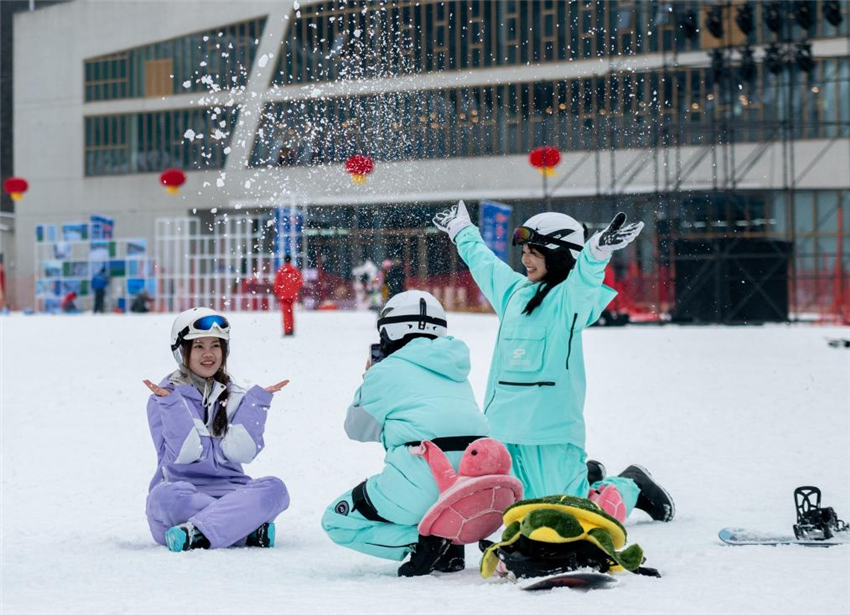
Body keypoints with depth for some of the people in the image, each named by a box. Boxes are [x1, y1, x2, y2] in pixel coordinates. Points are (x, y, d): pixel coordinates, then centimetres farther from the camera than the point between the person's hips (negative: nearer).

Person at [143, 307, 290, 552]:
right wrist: (170, 404, -19)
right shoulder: (165, 397, 3)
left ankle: (198, 533, -39)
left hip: (228, 491, 3)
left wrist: (257, 401, -7)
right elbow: (184, 453, -11)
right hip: (182, 491, -3)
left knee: (274, 488, -27)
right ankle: (250, 528, -33)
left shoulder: (234, 397, 13)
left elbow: (240, 451, -4)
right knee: (165, 495, -38)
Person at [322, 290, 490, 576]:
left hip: (423, 478, -7)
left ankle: (421, 540, -10)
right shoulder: (457, 373, 23)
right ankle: (448, 537, 11)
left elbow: (358, 429, 19)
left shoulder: (386, 371, 6)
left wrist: (368, 381, 36)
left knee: (337, 522, 12)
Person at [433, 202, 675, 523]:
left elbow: (584, 278, -31)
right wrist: (462, 231, 46)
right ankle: (586, 476, 35)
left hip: (549, 427, -8)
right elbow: (481, 260, 32)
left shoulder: (568, 296, -8)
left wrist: (598, 251, -51)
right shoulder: (515, 290, 14)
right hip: (505, 425, 8)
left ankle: (631, 487, 18)